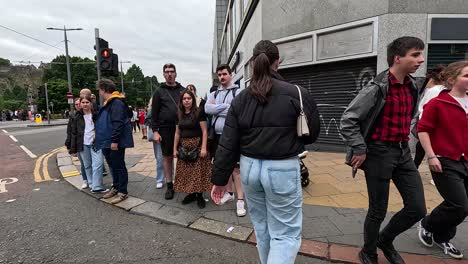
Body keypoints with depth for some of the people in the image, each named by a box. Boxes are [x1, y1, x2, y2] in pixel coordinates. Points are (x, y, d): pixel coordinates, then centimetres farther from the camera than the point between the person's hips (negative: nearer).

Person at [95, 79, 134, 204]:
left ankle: (123, 192, 9)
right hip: (108, 142, 10)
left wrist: (114, 141, -25)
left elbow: (118, 123, -24)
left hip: (115, 142, -10)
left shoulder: (117, 102, -16)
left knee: (119, 166, -1)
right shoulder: (108, 103, 16)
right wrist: (105, 141, 21)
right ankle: (115, 187, 31)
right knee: (113, 165, 18)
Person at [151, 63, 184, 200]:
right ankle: (169, 186, 18)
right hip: (165, 129, -1)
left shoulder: (182, 90, 9)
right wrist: (155, 131, -5)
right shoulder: (159, 92, 5)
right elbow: (154, 113, 2)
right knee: (167, 157, 7)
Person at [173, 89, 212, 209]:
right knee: (186, 172, 9)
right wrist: (175, 149, 10)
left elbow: (204, 131, -10)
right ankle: (191, 194, 24)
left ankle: (200, 196, 11)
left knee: (198, 171, -2)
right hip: (184, 147, 5)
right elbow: (177, 133, 14)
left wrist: (204, 148, -16)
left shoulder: (199, 112, -7)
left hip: (197, 146, -5)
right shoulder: (179, 115, 10)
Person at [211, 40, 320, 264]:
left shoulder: (241, 98, -2)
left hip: (250, 167, 4)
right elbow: (312, 134, 1)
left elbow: (227, 144, -2)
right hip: (283, 170, -4)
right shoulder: (296, 94, -10)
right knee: (286, 234, 10)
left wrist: (220, 179, 5)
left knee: (261, 226, 23)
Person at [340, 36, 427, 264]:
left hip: (403, 152, 7)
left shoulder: (412, 87, 8)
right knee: (378, 210, 5)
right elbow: (348, 119, -17)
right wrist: (359, 150, -16)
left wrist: (403, 144, 16)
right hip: (379, 153, -7)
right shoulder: (377, 88, -15)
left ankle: (385, 240, 35)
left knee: (417, 208, 8)